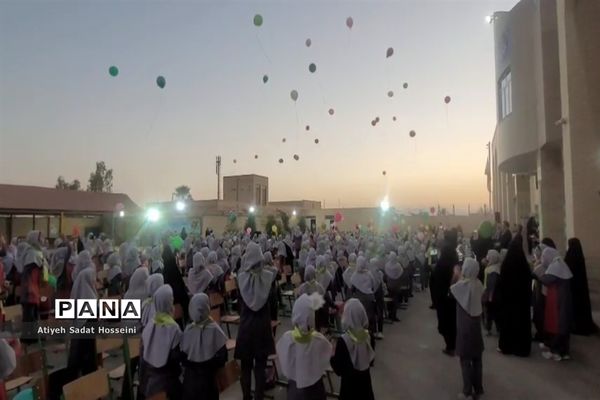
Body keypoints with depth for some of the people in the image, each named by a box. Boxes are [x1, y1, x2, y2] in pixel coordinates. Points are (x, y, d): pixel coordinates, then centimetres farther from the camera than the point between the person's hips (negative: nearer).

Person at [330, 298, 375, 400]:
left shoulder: (343, 340, -23)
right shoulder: (367, 335, -7)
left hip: (350, 385, -5)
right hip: (365, 381, 5)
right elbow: (371, 359, 7)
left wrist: (332, 355, -3)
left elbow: (338, 370, -17)